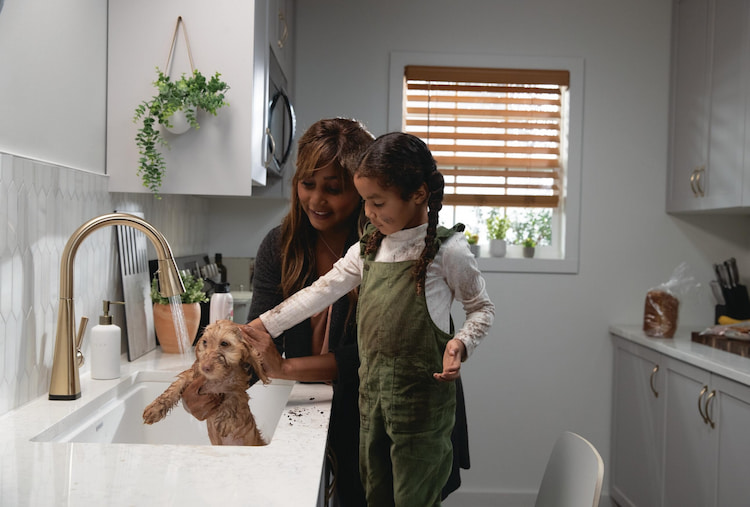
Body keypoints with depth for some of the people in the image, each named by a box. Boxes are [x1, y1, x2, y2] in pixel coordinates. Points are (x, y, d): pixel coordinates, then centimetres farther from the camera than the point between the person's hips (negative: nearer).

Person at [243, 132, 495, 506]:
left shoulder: (447, 250, -11)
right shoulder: (368, 248, 7)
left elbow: (482, 308, -1)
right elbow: (322, 291, 10)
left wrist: (461, 343, -20)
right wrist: (266, 325, 8)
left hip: (421, 396, -6)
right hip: (372, 392, 6)